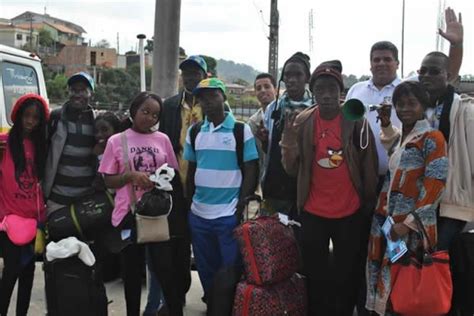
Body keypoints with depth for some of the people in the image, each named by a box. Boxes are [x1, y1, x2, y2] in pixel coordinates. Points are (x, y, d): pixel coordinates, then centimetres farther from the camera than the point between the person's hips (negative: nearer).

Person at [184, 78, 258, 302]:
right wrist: (189, 203, 8)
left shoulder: (241, 130, -6)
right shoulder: (194, 132, 7)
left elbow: (251, 171, -6)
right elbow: (191, 170, 14)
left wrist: (241, 207, -11)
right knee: (206, 270, 16)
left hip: (230, 214, -5)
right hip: (198, 214, 5)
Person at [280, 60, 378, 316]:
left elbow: (369, 165, -2)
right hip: (312, 213, 1)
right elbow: (291, 169, -3)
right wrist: (289, 139, -19)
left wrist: (369, 203, -2)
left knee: (346, 276, 14)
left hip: (350, 212, -1)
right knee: (315, 277, 14)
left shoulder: (356, 121, -8)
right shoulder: (301, 122, -3)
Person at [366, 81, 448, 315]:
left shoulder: (432, 139, -7)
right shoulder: (397, 139, 16)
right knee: (383, 275, 11)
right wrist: (382, 217, 9)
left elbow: (434, 186, -14)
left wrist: (409, 223, -17)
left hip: (413, 226, -7)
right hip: (387, 222, 7)